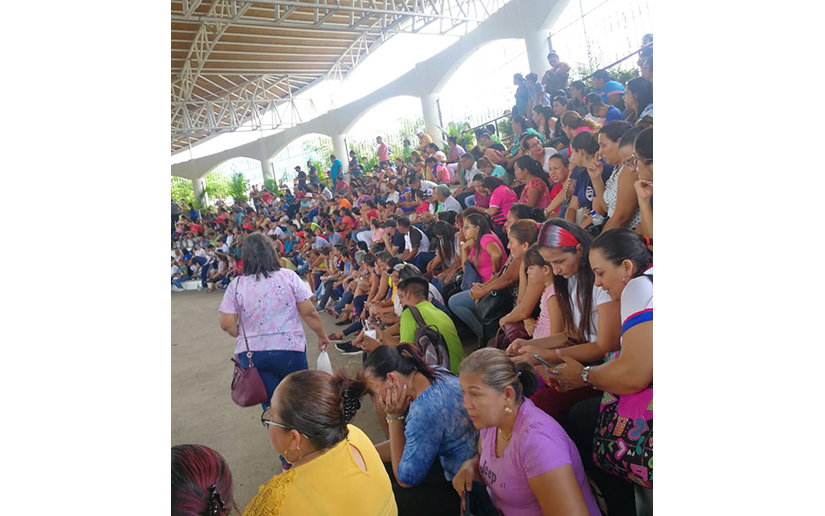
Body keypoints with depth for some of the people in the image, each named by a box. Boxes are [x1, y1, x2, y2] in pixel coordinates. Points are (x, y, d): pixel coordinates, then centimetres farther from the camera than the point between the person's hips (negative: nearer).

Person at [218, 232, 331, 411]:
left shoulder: (236, 285, -3)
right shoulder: (289, 276, -5)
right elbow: (309, 313, -4)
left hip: (251, 354, 1)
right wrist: (322, 335, 11)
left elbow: (227, 325, -3)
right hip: (289, 349, -1)